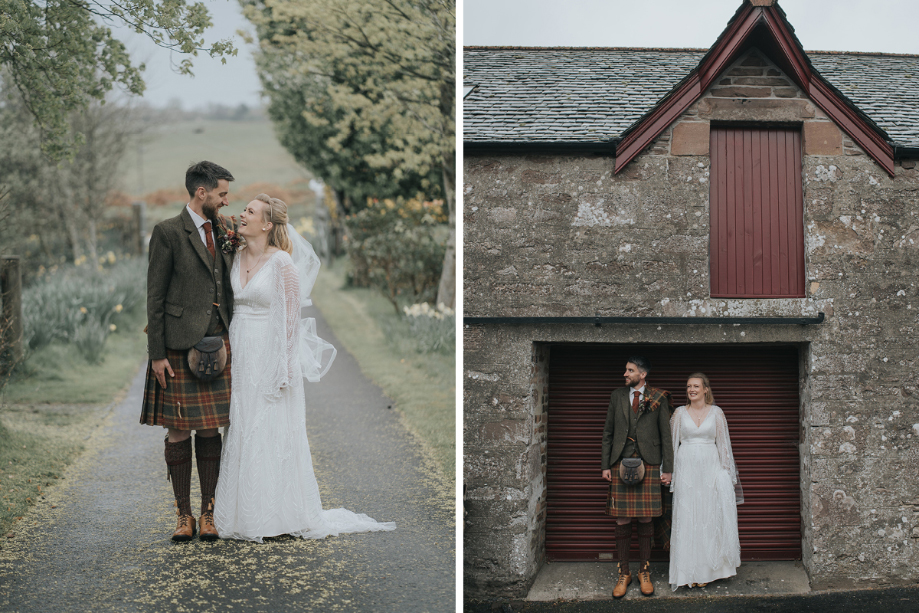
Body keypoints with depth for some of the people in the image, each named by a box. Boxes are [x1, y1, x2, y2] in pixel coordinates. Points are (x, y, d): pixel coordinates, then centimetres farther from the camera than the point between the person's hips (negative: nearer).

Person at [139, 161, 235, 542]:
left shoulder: (223, 231, 13)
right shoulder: (168, 232, -5)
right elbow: (155, 296, -6)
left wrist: (233, 341, 13)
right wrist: (156, 353, -10)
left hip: (217, 344, 5)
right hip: (179, 347, -5)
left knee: (211, 430, 6)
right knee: (178, 431, 1)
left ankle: (208, 513, 14)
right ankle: (184, 515, 12)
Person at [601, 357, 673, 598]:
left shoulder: (658, 399, 3)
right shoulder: (617, 397, 10)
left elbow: (666, 435, 4)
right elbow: (608, 433, 12)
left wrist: (667, 469, 0)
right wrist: (605, 465, 6)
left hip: (648, 464, -2)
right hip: (621, 463, 2)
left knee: (645, 519, 2)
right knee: (622, 519, 0)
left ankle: (645, 572, 14)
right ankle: (624, 573, 9)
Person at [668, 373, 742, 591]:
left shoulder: (716, 413, 5)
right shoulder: (680, 413, 6)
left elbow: (723, 443, 6)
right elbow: (672, 443, 9)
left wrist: (727, 473, 1)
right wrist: (670, 472, 4)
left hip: (711, 468, 0)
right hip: (687, 469, 0)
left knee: (710, 518, 0)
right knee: (687, 519, -2)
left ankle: (707, 570, 10)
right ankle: (689, 571, 3)